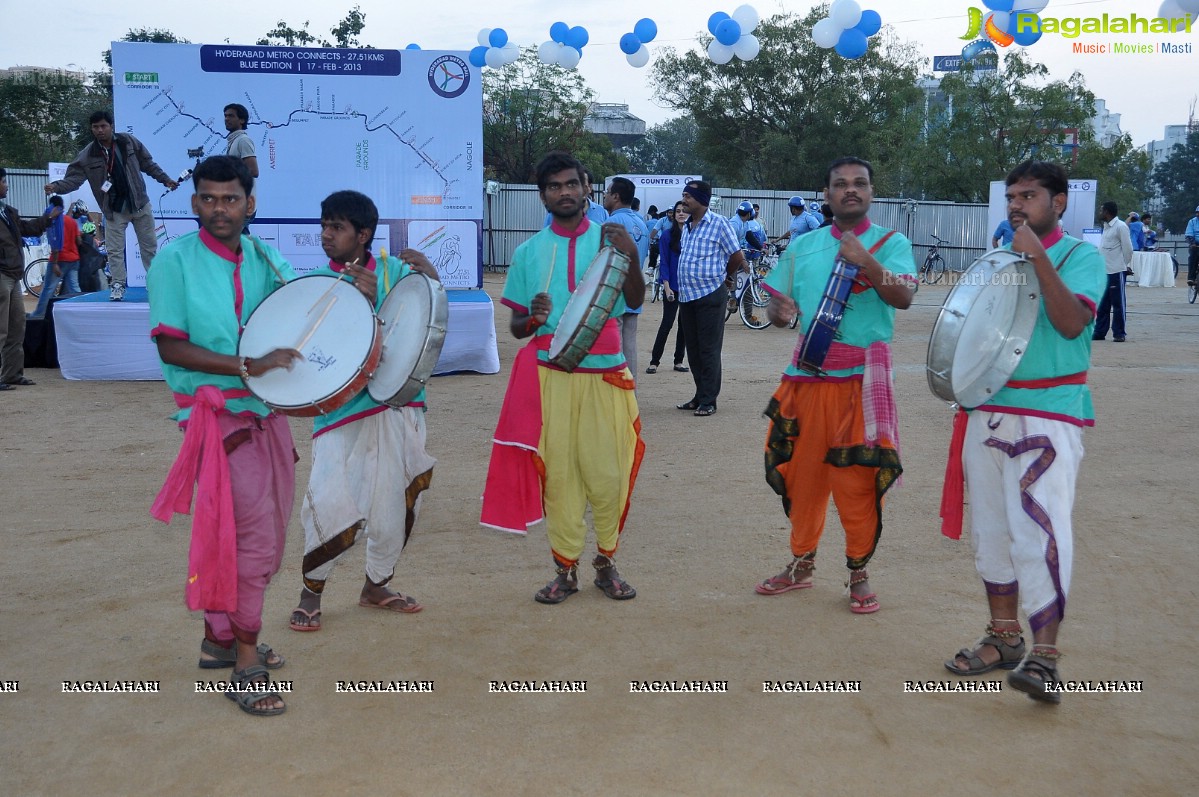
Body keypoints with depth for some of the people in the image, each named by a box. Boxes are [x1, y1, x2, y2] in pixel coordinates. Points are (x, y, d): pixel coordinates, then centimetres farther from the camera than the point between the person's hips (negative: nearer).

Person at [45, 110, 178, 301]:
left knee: (149, 246, 9)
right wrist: (56, 186, -26)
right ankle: (118, 285, 8)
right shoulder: (87, 156, -6)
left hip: (140, 204, 1)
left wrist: (165, 179, 8)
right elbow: (73, 178, -9)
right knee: (114, 250, -2)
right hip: (114, 210, 0)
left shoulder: (129, 142, -4)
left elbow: (148, 164, 8)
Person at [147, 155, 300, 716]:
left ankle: (220, 636, 29)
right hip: (218, 412, -6)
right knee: (254, 535, -10)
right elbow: (170, 348, -11)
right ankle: (245, 665, 0)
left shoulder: (263, 259, 9)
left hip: (266, 411, 6)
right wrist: (248, 367, -21)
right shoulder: (175, 260, -7)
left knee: (263, 536, 12)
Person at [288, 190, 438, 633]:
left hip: (399, 405, 3)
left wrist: (431, 280, -16)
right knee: (329, 504, -14)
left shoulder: (395, 270, 4)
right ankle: (311, 593, 8)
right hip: (343, 409, -2)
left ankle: (376, 585, 33)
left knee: (398, 502, 10)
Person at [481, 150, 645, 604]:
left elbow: (635, 301, -9)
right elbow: (516, 328, 9)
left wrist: (631, 256, -25)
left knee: (608, 473, -1)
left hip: (605, 375, -1)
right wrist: (532, 318, -14)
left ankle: (606, 563, 18)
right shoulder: (528, 252, 7)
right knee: (557, 472, 2)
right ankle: (565, 569, 14)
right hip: (550, 376, 1)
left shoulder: (608, 240, 4)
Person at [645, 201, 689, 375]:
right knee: (667, 323, -3)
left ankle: (679, 361, 17)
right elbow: (664, 263, -5)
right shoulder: (667, 235, -4)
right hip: (673, 287, -3)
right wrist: (666, 286, -12)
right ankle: (654, 361, 4)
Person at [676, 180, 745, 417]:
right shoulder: (686, 227, 13)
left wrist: (725, 277, 10)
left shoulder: (719, 223, -7)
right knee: (693, 350, 11)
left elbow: (737, 256, -3)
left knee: (709, 350, -2)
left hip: (710, 295, -7)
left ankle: (708, 401, 3)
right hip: (687, 296, 7)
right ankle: (699, 397, 21)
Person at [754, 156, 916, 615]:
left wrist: (865, 263, -30)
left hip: (861, 379, -4)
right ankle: (801, 564, 27)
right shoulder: (803, 246, 11)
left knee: (858, 480, -2)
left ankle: (858, 573, 14)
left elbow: (904, 297, -17)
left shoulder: (891, 244, 0)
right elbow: (775, 304, 13)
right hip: (806, 376, 4)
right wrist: (781, 312, -10)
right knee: (801, 473, 11)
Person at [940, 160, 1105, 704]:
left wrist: (1040, 259, -20)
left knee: (1041, 527, -15)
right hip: (988, 410, 6)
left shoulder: (1081, 256, -1)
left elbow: (1071, 323, -18)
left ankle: (1044, 654, -12)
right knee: (992, 527, 10)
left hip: (1049, 414, -6)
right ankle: (1004, 635, 22)